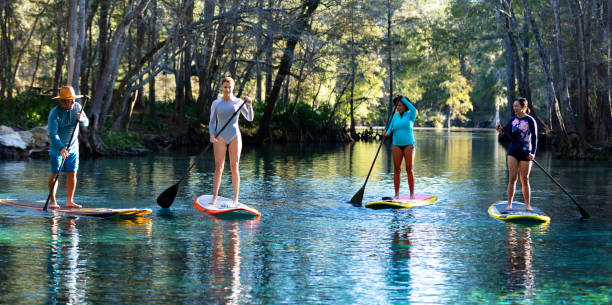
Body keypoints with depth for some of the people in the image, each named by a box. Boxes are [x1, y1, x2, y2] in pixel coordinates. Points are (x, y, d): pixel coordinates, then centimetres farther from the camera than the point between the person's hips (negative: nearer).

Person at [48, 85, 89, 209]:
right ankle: (52, 201, 5)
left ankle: (69, 201, 8)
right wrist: (61, 148, -39)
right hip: (57, 146, -5)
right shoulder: (54, 113, -20)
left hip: (73, 147, 5)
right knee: (55, 174, -4)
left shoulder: (77, 107, -3)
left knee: (72, 173, 2)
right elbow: (53, 134, -26)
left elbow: (86, 123, 7)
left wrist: (81, 119, -18)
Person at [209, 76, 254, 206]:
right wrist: (212, 135, -9)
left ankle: (236, 199, 1)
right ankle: (214, 198, 3)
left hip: (234, 136, 0)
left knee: (234, 167, -3)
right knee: (218, 168, -2)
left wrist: (249, 105, -16)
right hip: (220, 136, 0)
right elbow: (212, 122, 7)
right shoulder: (216, 103, 5)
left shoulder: (238, 102, 4)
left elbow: (249, 118, -1)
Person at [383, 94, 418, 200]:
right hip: (396, 145, 2)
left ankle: (412, 194, -1)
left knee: (409, 169, -6)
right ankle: (396, 194, 1)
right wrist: (387, 132, -27)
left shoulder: (410, 115, 3)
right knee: (397, 170, -1)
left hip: (409, 144, -2)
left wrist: (402, 98, -14)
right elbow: (390, 127, -3)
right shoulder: (394, 116, 9)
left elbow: (413, 109, -19)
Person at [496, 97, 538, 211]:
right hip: (513, 151, 3)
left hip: (525, 153, -3)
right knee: (512, 178, -3)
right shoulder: (512, 120, 7)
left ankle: (527, 205, 8)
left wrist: (533, 153, -14)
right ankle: (509, 204, 1)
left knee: (525, 179, 0)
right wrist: (501, 132, -14)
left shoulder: (530, 120, -5)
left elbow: (534, 138, -6)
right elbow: (509, 136, 6)